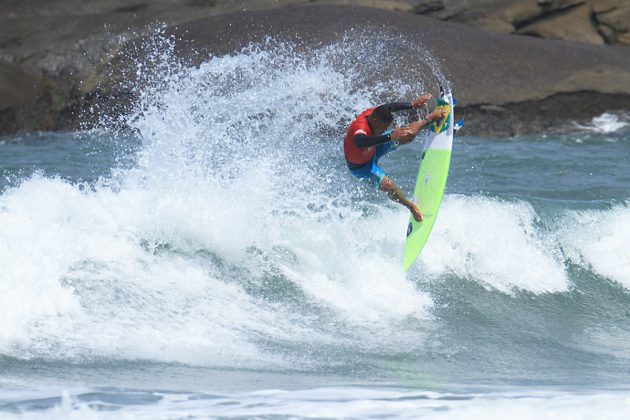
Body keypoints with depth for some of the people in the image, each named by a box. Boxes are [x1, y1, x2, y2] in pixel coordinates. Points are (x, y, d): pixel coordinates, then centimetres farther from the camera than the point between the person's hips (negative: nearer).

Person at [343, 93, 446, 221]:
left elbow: (389, 107, -4)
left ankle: (430, 118, 28)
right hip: (361, 166, -7)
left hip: (373, 150, 7)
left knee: (408, 135, 1)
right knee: (388, 186, -22)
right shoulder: (359, 128, -47)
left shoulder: (374, 113, -24)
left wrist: (412, 104, 4)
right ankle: (411, 207, 1)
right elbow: (361, 142, -70)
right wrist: (390, 137, -80)